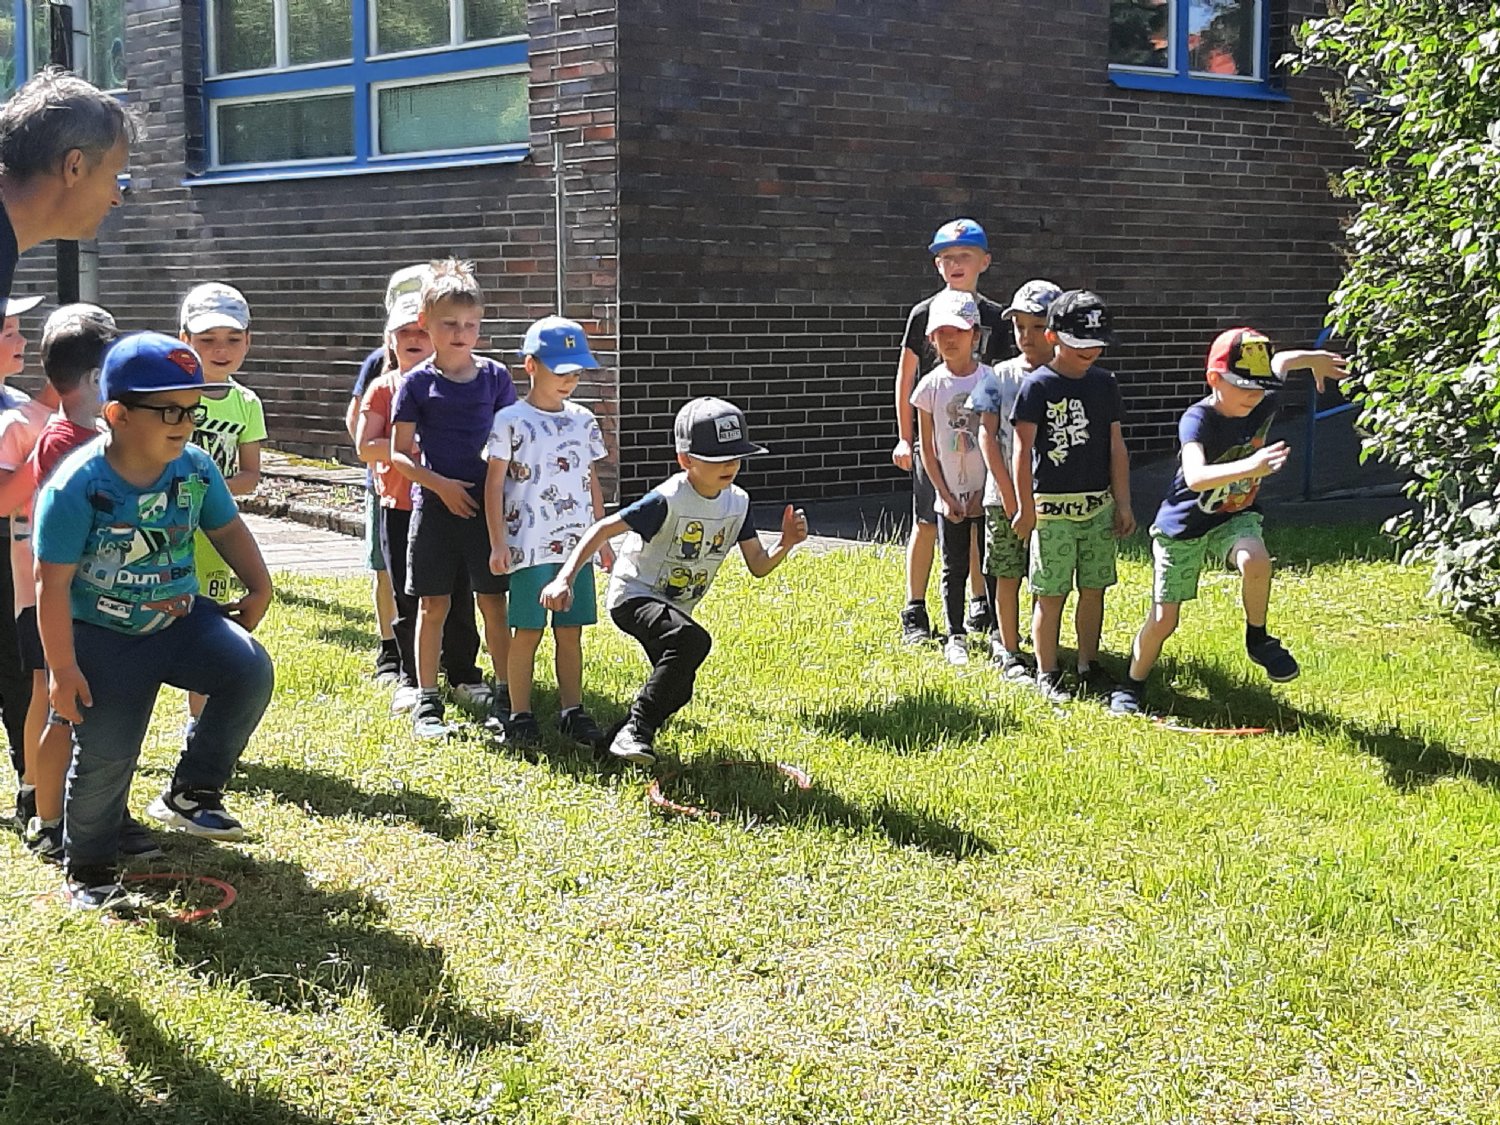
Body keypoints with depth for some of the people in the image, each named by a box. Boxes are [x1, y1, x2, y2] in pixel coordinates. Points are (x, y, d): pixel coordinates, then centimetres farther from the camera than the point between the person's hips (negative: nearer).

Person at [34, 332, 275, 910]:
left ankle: (190, 792, -4)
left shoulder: (196, 467, -7)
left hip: (181, 618, 4)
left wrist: (258, 586, 5)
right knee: (103, 757, 0)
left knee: (250, 671, -22)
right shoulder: (76, 486, -22)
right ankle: (88, 868, 27)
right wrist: (62, 668, -17)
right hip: (104, 639, -4)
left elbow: (228, 528, 12)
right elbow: (53, 583, -18)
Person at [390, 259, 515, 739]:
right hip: (435, 503, -1)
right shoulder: (417, 383, -2)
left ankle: (504, 696, 16)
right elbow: (400, 453, -2)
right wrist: (442, 484, -14)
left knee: (494, 602, 6)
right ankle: (427, 702, 14)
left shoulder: (495, 377, 3)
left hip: (486, 502, 1)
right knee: (433, 604, 5)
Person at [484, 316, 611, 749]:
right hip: (530, 546, -4)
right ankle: (520, 715, 9)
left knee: (571, 631, 8)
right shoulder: (511, 421, -5)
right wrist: (498, 543, -8)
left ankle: (571, 710, 17)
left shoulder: (583, 420, 10)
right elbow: (494, 484, -4)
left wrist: (603, 538, 16)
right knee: (528, 630, 0)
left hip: (577, 545, 4)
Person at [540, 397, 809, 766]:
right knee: (693, 640, -34)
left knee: (677, 691, 14)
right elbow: (603, 529, -26)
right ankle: (635, 731, -27)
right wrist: (564, 579, -36)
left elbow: (758, 566, -1)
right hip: (633, 596, -8)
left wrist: (786, 544, -22)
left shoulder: (738, 502, -4)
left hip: (675, 607, 8)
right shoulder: (669, 500, -25)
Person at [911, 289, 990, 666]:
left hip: (987, 492, -1)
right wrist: (946, 495, -4)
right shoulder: (931, 386, -2)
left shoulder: (990, 380, -4)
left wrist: (985, 491, -6)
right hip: (950, 496, 1)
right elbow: (927, 448, 1)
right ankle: (955, 637, 17)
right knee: (954, 569, 7)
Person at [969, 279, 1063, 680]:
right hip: (1005, 494, 0)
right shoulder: (999, 377, 1)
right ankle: (1008, 652, 15)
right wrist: (1009, 494, -8)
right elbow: (987, 435, -1)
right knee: (1008, 576, 5)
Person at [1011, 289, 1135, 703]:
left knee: (1094, 588, 10)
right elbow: (1022, 450, -8)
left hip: (1099, 506, 5)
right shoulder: (1037, 386, -7)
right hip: (1053, 508, -5)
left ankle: (1090, 666, 23)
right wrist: (1026, 508, -10)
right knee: (1051, 593, 0)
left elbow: (1116, 446, 12)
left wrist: (1123, 503, 10)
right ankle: (1047, 673, 11)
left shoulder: (1105, 384, 8)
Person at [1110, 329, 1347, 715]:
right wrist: (1248, 467, -62)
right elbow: (1195, 477, -48)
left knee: (1256, 560, -33)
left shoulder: (1264, 406, -12)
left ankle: (1258, 639, -8)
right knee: (1163, 620, 1)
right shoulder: (1197, 419, -28)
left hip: (1235, 516, 3)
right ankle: (1132, 685, 27)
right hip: (1182, 527, -3)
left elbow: (1280, 362, 13)